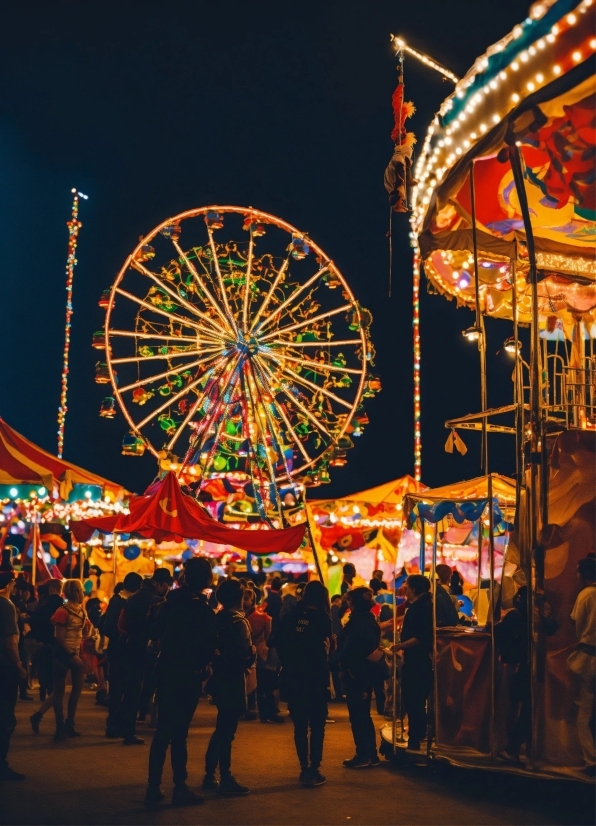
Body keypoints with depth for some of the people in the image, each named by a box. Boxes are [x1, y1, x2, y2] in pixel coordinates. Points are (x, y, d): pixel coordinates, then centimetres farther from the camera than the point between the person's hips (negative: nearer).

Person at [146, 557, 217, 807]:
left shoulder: (170, 602, 0)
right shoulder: (204, 611, -14)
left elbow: (157, 633, 8)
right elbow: (208, 648, -11)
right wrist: (201, 666, 7)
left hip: (166, 671, 4)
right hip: (189, 676, -4)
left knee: (163, 730, 12)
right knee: (179, 732, 3)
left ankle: (153, 787, 14)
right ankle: (180, 788, 9)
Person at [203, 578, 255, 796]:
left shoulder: (217, 619, 8)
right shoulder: (238, 621, -16)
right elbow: (246, 654, -20)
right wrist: (253, 653, -2)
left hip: (219, 678, 8)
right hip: (232, 680, -8)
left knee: (222, 729, 18)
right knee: (226, 730, -3)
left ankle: (210, 776, 23)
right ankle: (226, 780, 3)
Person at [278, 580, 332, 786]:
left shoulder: (290, 617, 4)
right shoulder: (321, 618, -8)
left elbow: (280, 645, 5)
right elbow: (326, 648, -8)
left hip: (293, 676, 4)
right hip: (315, 677, -4)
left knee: (300, 725, 12)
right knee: (317, 724, 4)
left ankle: (304, 768, 15)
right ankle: (314, 770, 0)